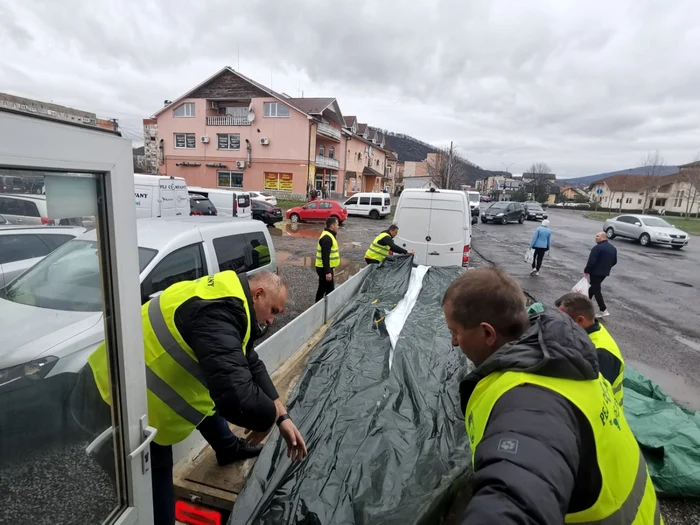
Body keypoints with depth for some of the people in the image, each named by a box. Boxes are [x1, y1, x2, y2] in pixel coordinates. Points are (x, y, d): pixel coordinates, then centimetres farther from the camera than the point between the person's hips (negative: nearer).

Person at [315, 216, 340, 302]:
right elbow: (325, 257, -25)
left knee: (322, 289, 17)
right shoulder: (327, 238, -20)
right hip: (324, 269, -11)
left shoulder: (328, 235, 14)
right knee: (330, 290, -6)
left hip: (326, 268, 11)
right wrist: (328, 272, -27)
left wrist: (332, 268, 24)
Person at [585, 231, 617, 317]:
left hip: (596, 272, -8)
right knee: (593, 287, 22)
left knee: (596, 290, -3)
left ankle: (603, 310, -5)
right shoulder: (613, 248, 10)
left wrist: (586, 271, -14)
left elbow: (591, 261, -22)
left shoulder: (597, 247, -18)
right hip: (605, 272, 9)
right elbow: (614, 261, 16)